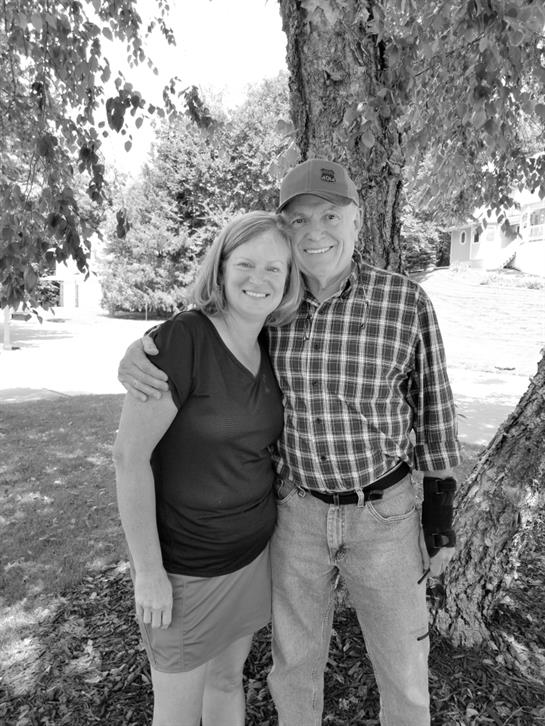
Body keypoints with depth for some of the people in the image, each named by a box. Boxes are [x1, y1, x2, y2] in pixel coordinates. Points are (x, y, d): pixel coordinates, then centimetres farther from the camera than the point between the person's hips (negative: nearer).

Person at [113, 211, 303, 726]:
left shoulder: (266, 354, -1)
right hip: (187, 563, -6)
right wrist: (148, 571, -17)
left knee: (228, 677, 25)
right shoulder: (181, 339, -23)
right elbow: (129, 454, -21)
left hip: (253, 549, 6)